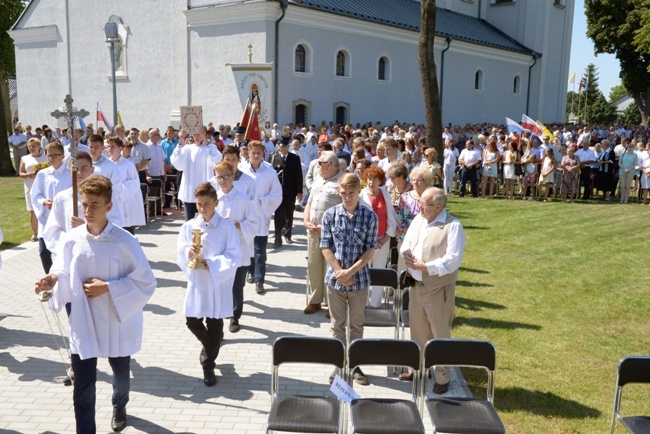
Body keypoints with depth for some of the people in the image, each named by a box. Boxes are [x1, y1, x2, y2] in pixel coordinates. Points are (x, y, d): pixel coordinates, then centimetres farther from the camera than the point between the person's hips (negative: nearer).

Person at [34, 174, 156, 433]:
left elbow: (146, 282, -14)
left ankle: (119, 407, 56)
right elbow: (65, 274, 3)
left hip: (117, 323, -1)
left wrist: (108, 288, -21)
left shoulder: (124, 242, -18)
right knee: (82, 387, 1)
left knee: (121, 374, 24)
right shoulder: (72, 239, -8)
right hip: (83, 324, 1)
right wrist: (54, 280, -20)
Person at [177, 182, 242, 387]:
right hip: (196, 281, 3)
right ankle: (211, 346, 40)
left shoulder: (227, 227, -8)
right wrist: (189, 251, -24)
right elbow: (180, 252, -1)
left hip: (218, 282, -3)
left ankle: (208, 365, 23)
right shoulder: (189, 226, 1)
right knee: (192, 322, 7)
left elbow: (234, 256, -11)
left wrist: (211, 263, -21)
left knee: (214, 325, 6)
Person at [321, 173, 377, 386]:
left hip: (359, 278, -1)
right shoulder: (330, 215, -3)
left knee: (357, 325, 11)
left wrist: (350, 271, -16)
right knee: (338, 324, 12)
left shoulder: (369, 216, -6)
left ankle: (355, 365, 24)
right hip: (335, 278, 1)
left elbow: (370, 249, -7)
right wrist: (340, 272, -11)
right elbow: (326, 247, -2)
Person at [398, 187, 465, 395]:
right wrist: (409, 257, -13)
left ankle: (442, 378, 19)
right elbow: (405, 246, 10)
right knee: (418, 331, 19)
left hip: (438, 289, -7)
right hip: (416, 285, 7)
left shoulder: (453, 226, -15)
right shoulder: (418, 220, 7)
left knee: (440, 335, 5)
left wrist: (425, 266, -23)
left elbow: (453, 260, -21)